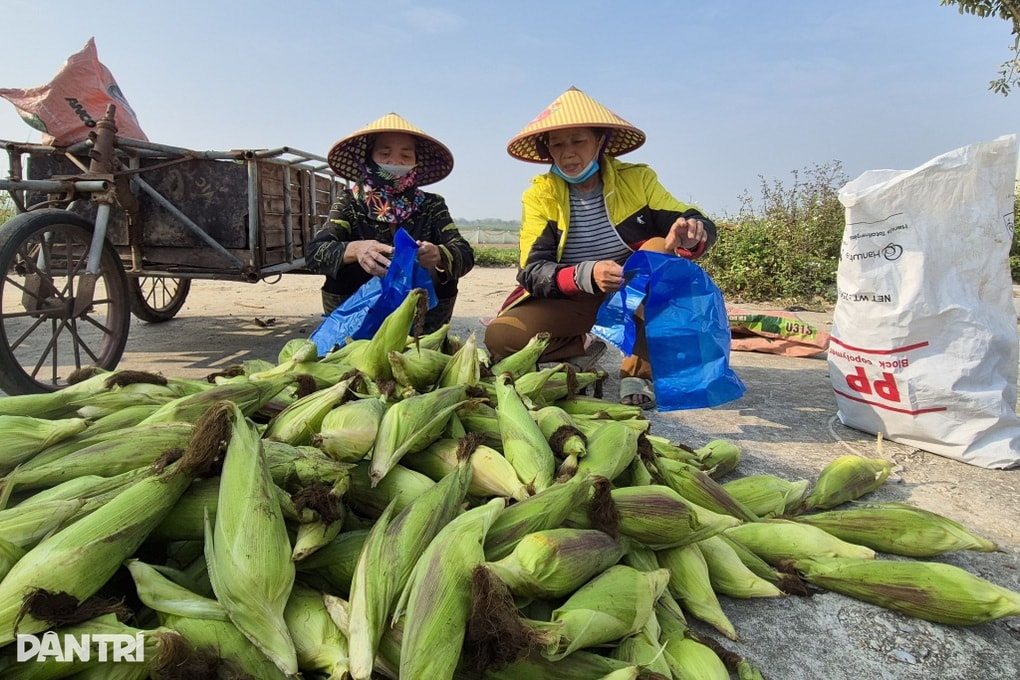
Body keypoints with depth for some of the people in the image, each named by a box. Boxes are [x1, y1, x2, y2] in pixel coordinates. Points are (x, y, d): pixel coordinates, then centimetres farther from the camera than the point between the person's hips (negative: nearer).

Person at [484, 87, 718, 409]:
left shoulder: (637, 179, -4)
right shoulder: (540, 194, -6)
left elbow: (702, 227, -8)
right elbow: (532, 272, -16)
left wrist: (693, 233, -35)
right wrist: (587, 275, -36)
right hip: (572, 301, 0)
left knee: (660, 248, -29)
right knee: (500, 336, -24)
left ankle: (639, 370, -22)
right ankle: (581, 348, 3)